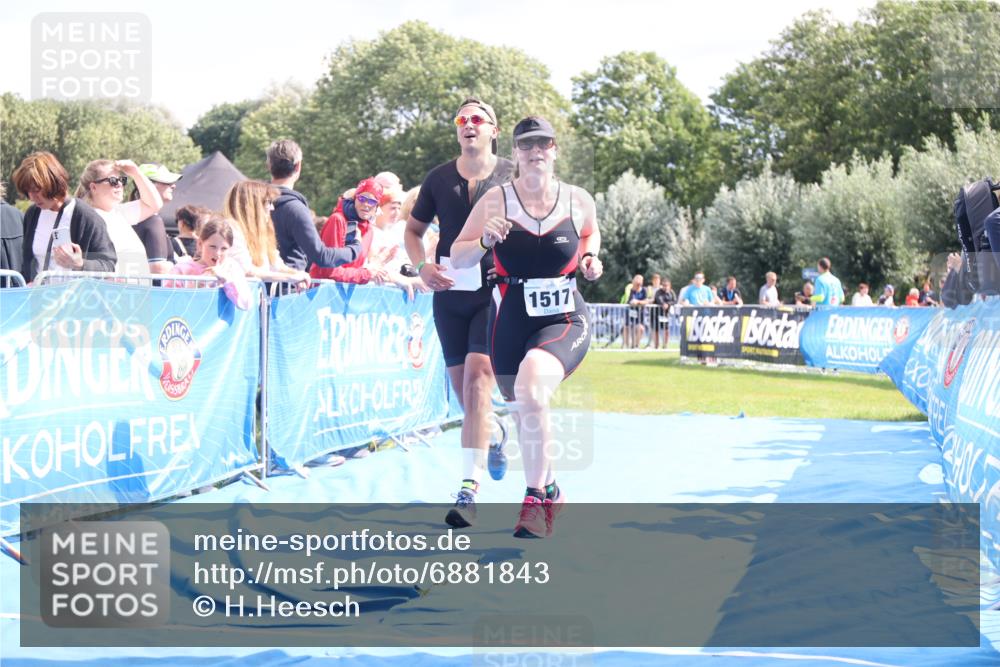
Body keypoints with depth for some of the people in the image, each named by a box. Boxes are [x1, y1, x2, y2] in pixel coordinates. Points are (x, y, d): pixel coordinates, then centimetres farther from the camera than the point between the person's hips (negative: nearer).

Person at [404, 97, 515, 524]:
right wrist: (422, 266, -2)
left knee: (477, 380, -17)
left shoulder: (514, 176, 0)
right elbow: (413, 229, 17)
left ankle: (469, 490, -19)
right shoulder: (438, 178, 7)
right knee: (463, 391, 9)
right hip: (450, 293, 4)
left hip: (497, 293, -4)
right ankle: (494, 433, 44)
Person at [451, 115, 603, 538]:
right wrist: (486, 240, -19)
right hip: (510, 321, 2)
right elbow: (458, 258, 1)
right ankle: (549, 492, 42)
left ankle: (535, 499, -20)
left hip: (565, 319, -2)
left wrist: (589, 259, 4)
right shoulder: (496, 201, -4)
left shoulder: (579, 201, 1)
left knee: (530, 391, -31)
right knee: (523, 413, 14)